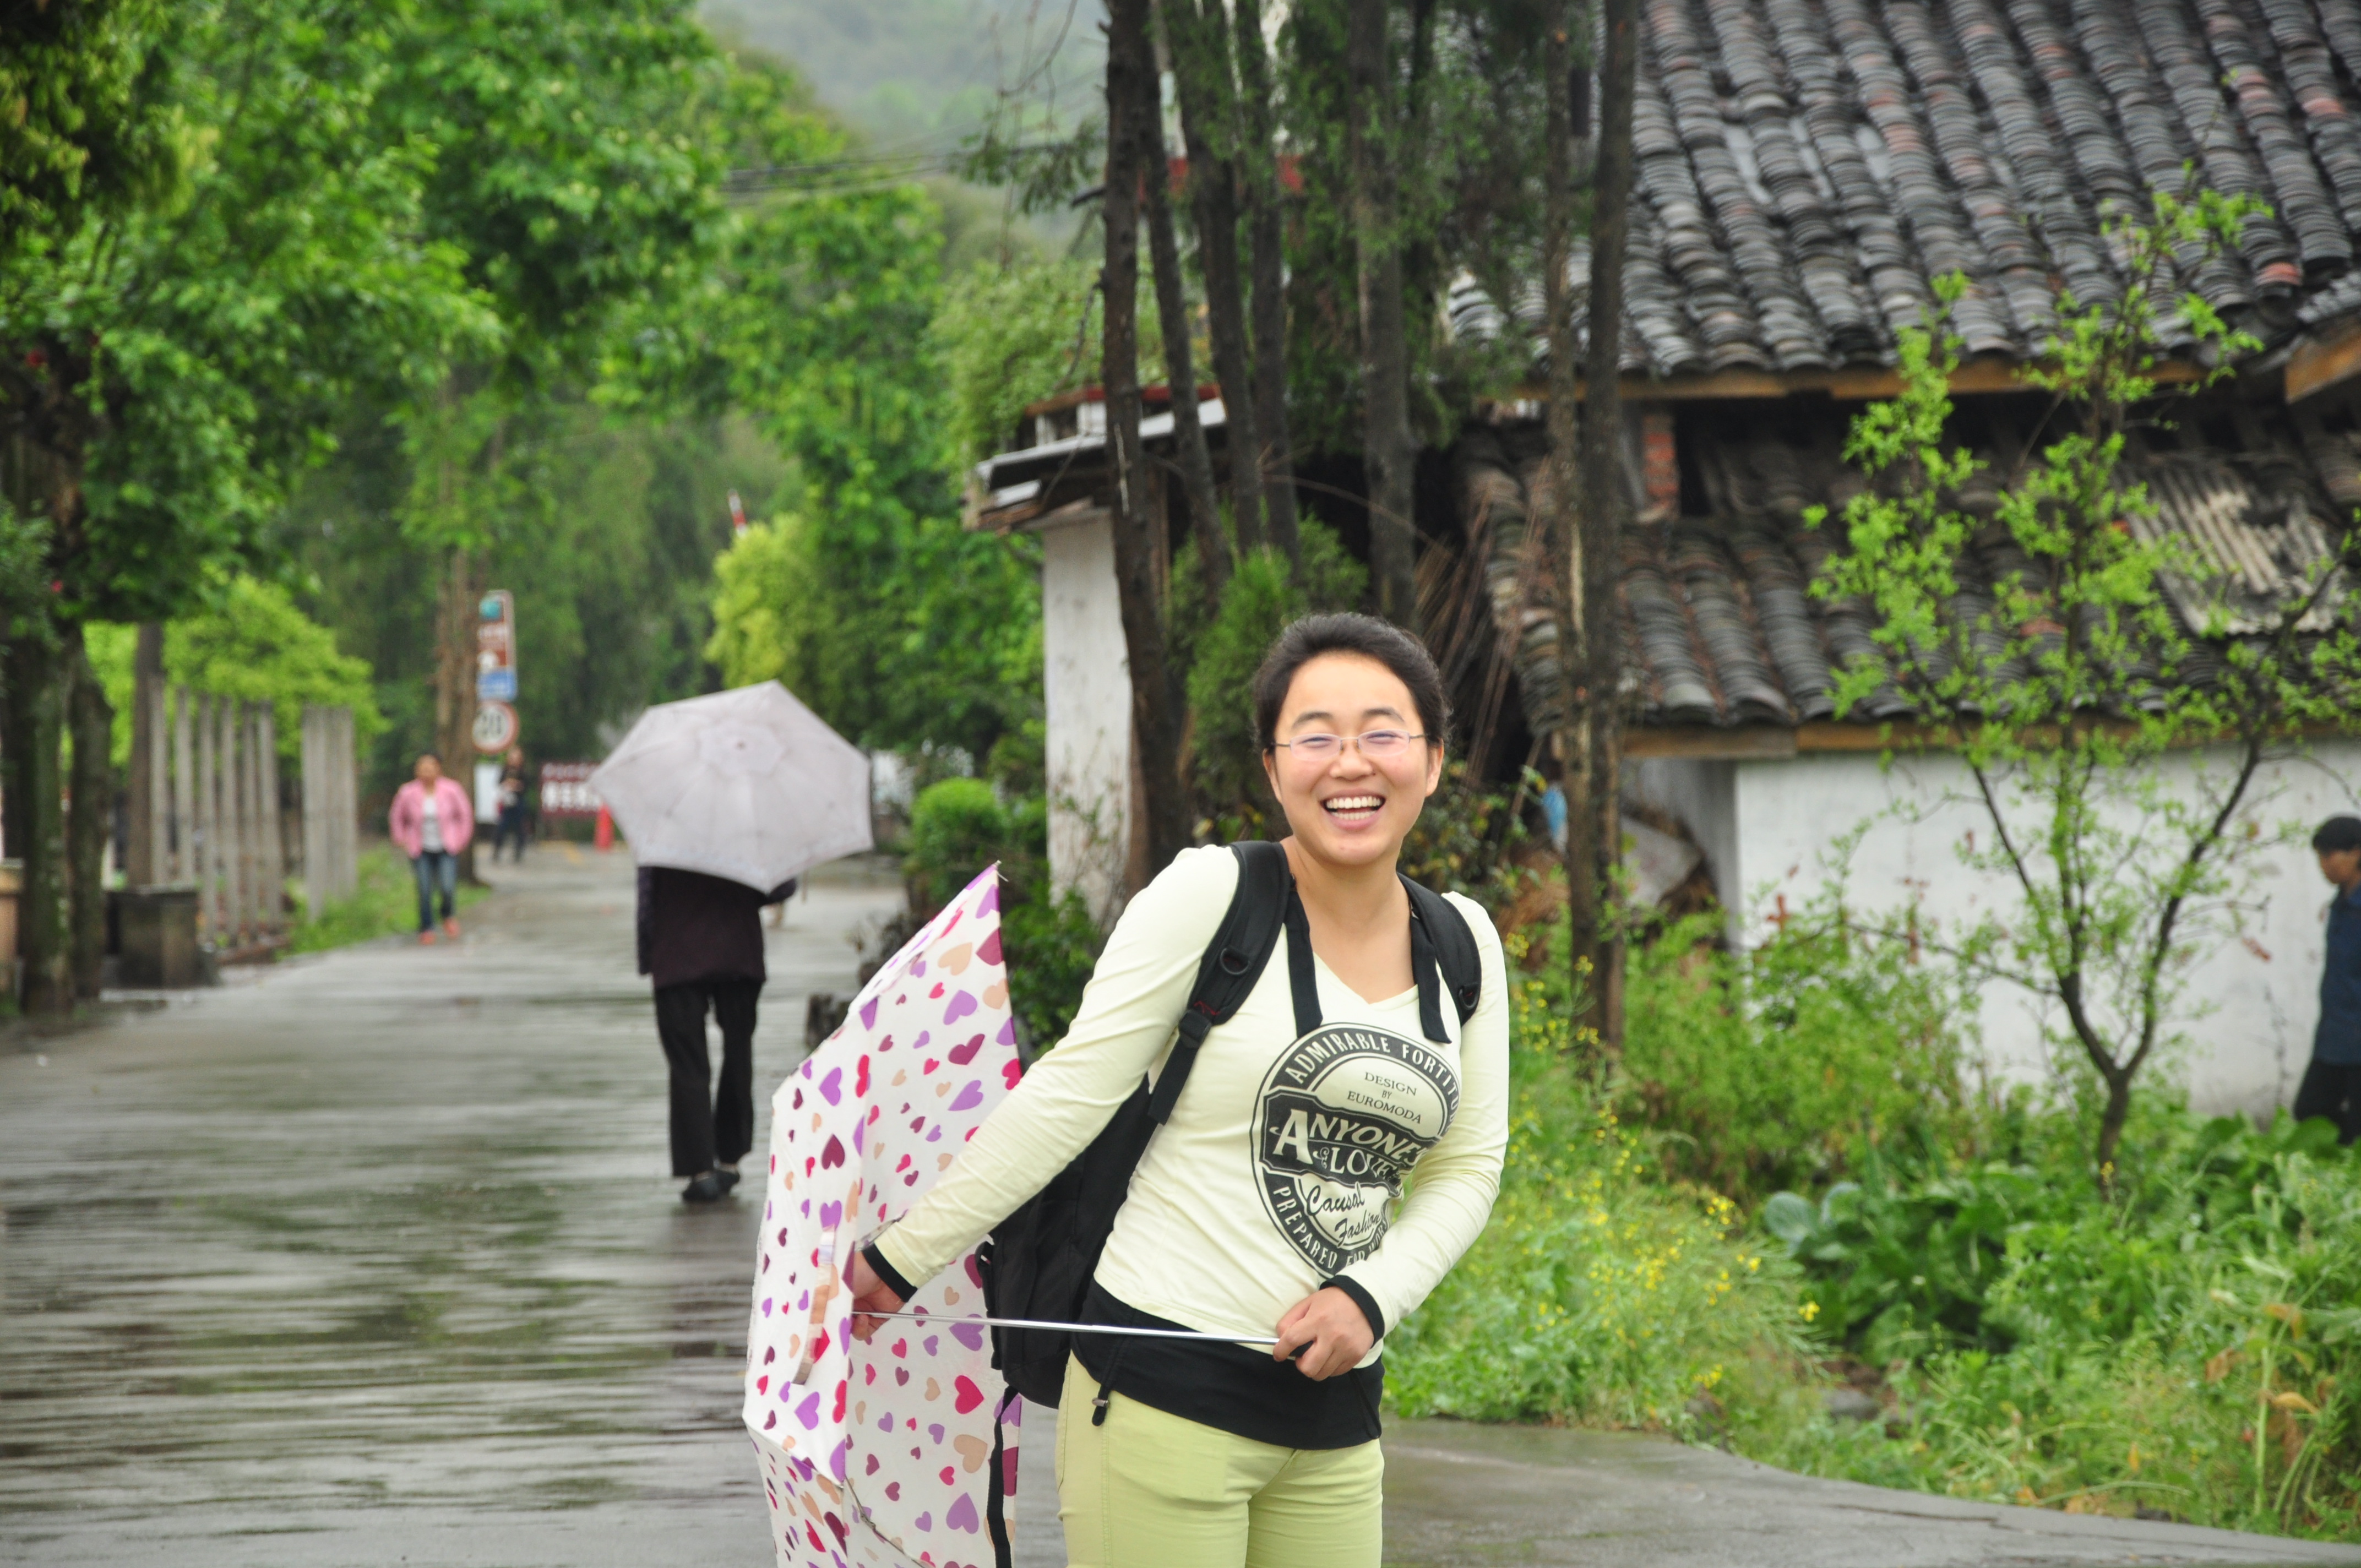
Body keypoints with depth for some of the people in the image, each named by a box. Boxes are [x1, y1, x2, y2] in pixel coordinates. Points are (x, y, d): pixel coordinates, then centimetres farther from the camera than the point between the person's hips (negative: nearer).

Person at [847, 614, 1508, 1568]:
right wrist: (902, 1259, -5)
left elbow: (1468, 1167, 14)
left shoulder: (1465, 945, 9)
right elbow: (1070, 1096, -6)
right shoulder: (1209, 897, -7)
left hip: (1336, 1415, 5)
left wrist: (1372, 1296, -4)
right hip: (1166, 1393, -5)